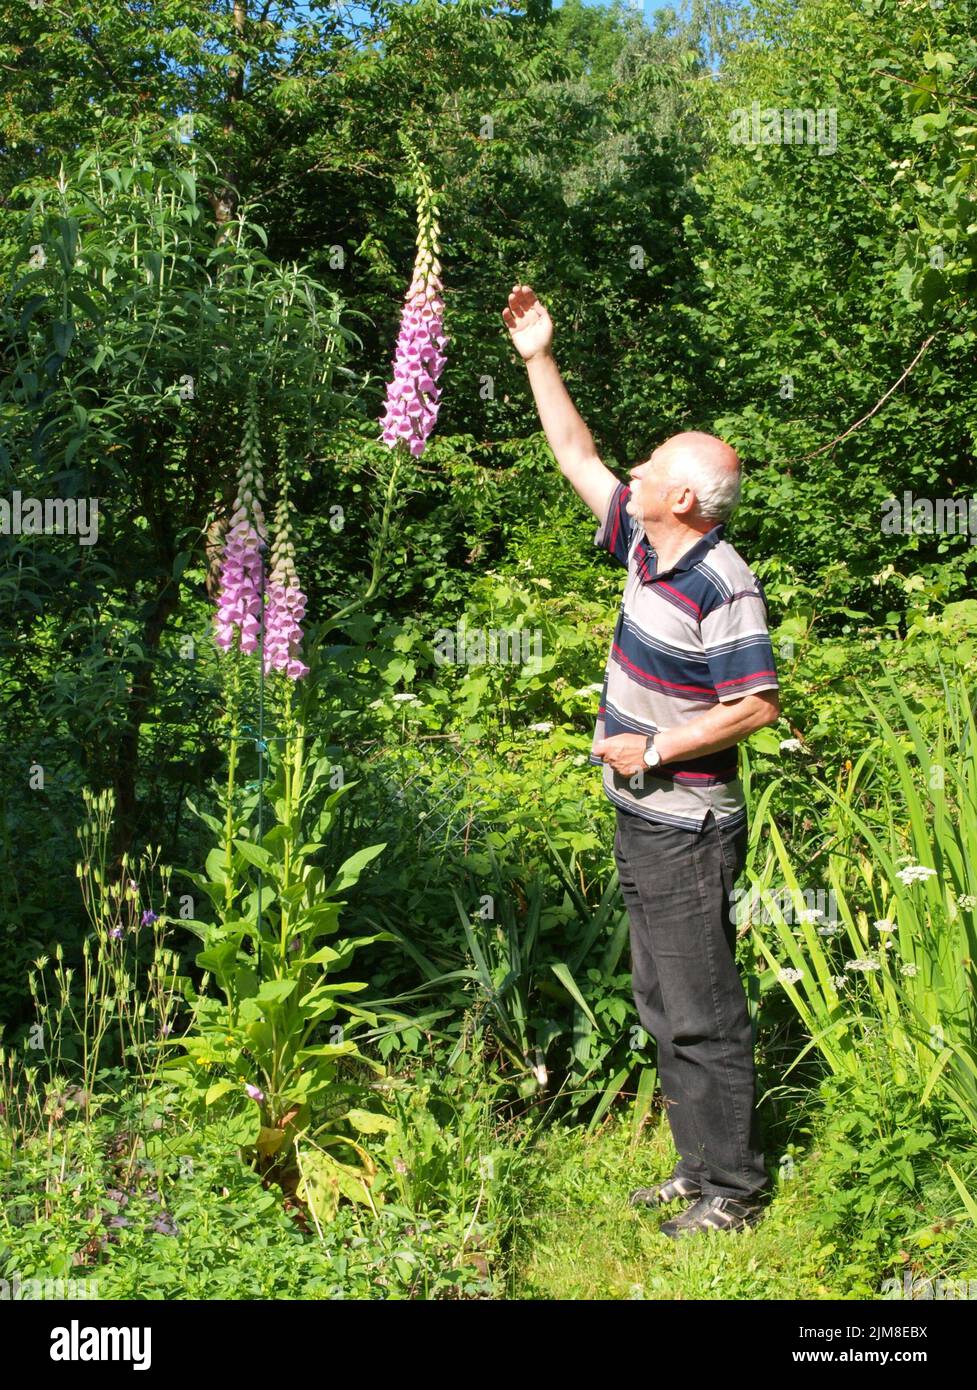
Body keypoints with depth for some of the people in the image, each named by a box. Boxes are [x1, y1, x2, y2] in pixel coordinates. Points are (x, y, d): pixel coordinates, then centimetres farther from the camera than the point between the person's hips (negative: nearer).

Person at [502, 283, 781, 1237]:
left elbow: (758, 704, -21)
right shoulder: (645, 544, 6)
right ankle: (699, 1166, 30)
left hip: (687, 833, -9)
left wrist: (656, 748, -18)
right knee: (664, 1006, 17)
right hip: (642, 820, 10)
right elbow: (577, 459, 16)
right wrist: (538, 361, 17)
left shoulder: (722, 587, -19)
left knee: (701, 1014, 0)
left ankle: (733, 1191, 15)